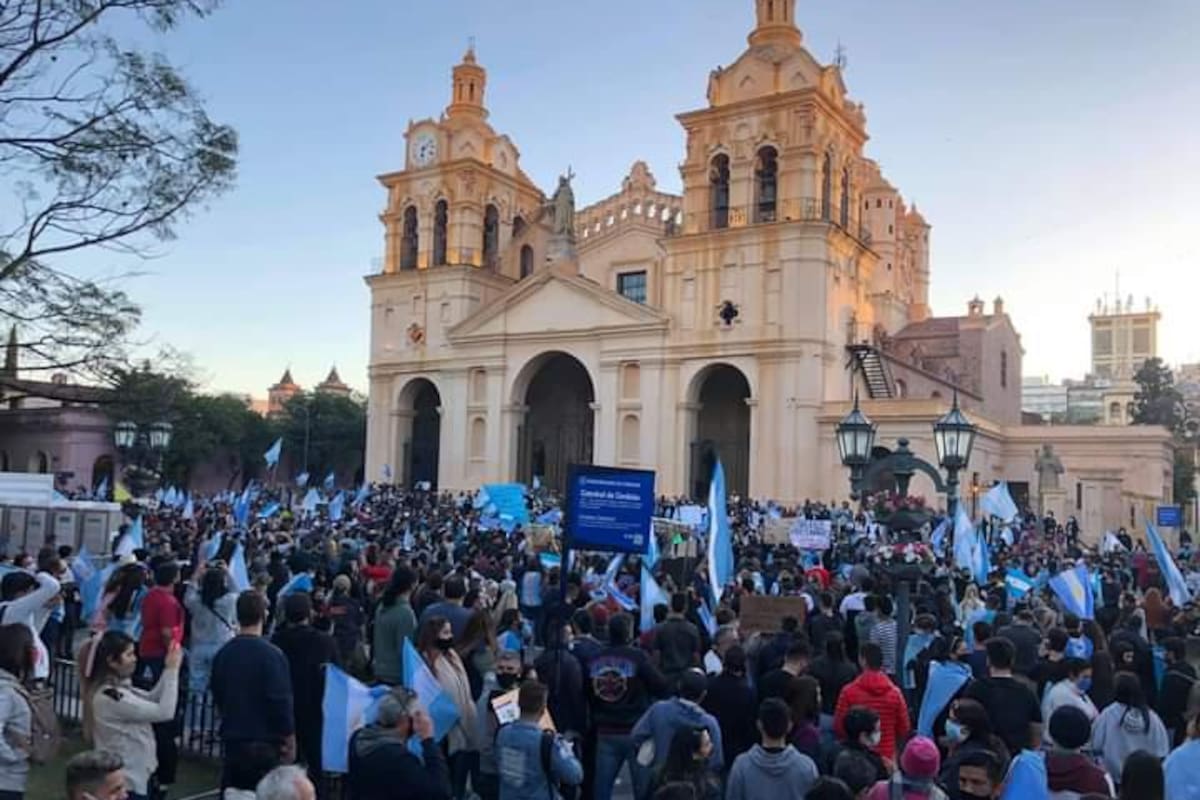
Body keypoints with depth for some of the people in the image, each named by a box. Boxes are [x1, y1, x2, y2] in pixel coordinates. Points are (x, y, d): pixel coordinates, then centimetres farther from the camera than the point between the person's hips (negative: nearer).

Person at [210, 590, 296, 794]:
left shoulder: (223, 654, 1)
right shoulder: (271, 654, -17)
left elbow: (217, 697, 12)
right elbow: (281, 701, -17)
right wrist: (290, 739, -5)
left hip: (232, 741, 5)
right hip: (265, 743, -5)